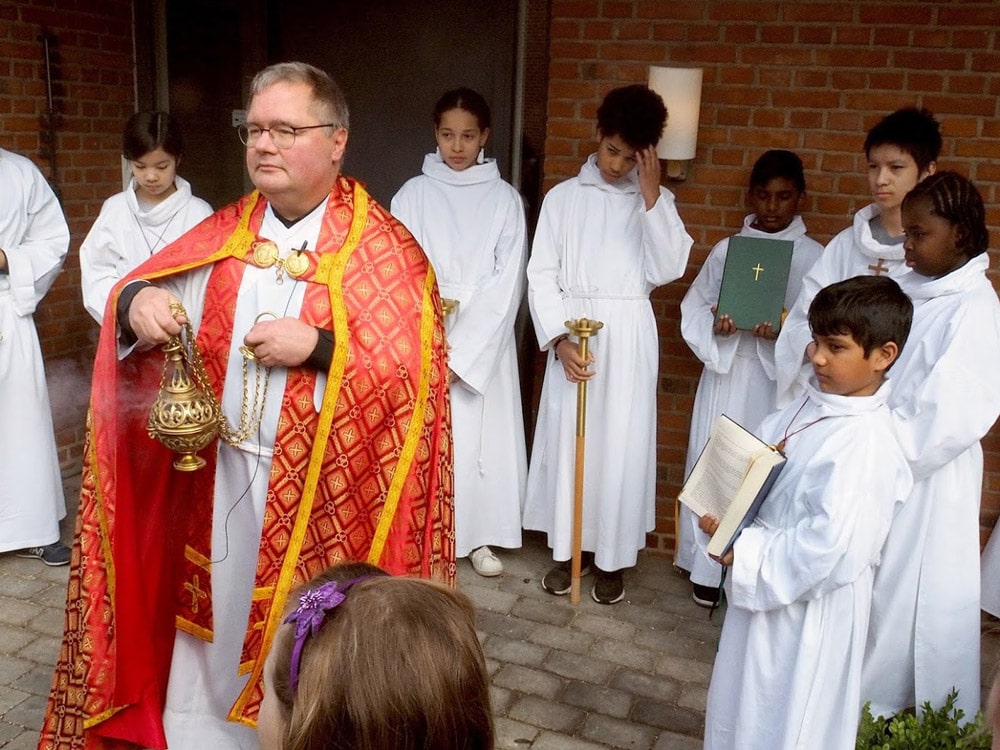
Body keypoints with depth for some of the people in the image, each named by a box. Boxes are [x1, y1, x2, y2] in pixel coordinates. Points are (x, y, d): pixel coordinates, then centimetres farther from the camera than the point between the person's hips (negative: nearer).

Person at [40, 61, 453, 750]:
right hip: (222, 476, 5)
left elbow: (418, 374, -15)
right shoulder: (225, 232, 6)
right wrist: (138, 303, -15)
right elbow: (145, 289, 8)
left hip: (324, 488, -5)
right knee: (218, 623, 19)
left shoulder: (384, 248, -10)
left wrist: (317, 347, -23)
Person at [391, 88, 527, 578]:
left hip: (484, 341, 0)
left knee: (482, 436, 5)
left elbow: (507, 285, -5)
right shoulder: (413, 195, 1)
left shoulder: (504, 200, 0)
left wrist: (460, 354, -11)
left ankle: (479, 536, 22)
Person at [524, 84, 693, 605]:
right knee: (567, 439, 6)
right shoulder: (563, 197, 4)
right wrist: (559, 339, -13)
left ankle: (612, 556, 17)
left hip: (628, 337, 0)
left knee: (621, 445, 3)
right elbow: (542, 275, -1)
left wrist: (651, 197, -12)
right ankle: (568, 547, 22)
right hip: (572, 334, 0)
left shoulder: (656, 202, 7)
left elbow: (668, 270, -8)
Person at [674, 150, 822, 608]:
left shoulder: (814, 257, 0)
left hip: (780, 377, -2)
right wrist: (715, 327, -14)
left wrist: (783, 332, -22)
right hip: (726, 373, 2)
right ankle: (709, 567, 21)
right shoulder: (726, 250, 7)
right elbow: (693, 308, 7)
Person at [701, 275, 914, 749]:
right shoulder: (811, 406, -2)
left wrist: (742, 553, -23)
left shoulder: (864, 443, -28)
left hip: (808, 609, -8)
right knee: (746, 702, 28)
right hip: (765, 585, 8)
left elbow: (829, 546, -31)